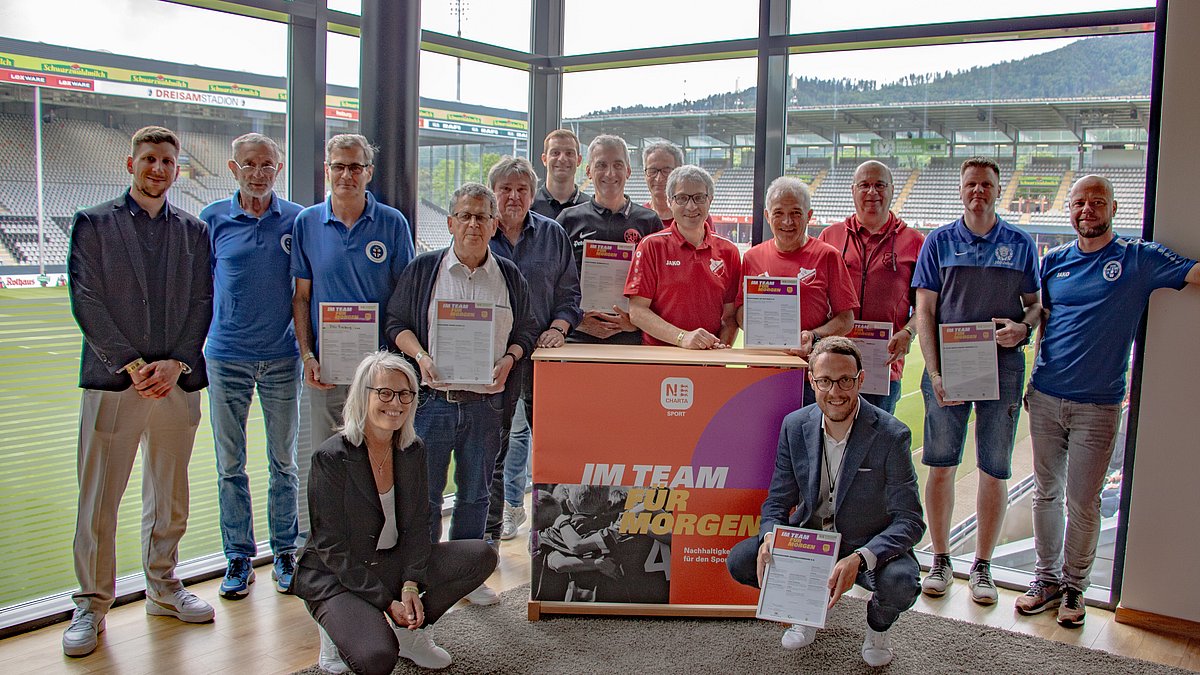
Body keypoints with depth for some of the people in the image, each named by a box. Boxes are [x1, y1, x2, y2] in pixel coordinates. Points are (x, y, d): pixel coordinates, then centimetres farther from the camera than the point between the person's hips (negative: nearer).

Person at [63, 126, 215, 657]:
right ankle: (92, 605, 15)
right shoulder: (93, 224, 4)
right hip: (112, 382, -3)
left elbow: (202, 304, 7)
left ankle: (163, 589, 27)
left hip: (177, 384, 3)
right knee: (98, 501, 1)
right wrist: (132, 366, -12)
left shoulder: (193, 232, 12)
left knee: (169, 498, 12)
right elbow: (87, 303, -4)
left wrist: (177, 363, -8)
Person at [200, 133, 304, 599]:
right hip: (226, 358, 0)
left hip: (282, 357, 0)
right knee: (230, 464, 6)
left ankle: (285, 552, 21)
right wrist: (194, 342, 3)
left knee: (284, 462, 8)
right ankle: (238, 557, 19)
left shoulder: (297, 220, 1)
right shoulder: (213, 220, 2)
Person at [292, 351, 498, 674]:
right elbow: (332, 548, -17)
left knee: (481, 556, -11)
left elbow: (416, 525, 2)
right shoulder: (332, 458, -19)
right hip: (335, 577, -6)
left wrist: (411, 586, -14)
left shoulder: (413, 450, -1)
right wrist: (388, 602, -18)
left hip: (392, 563, 7)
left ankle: (407, 630, 1)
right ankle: (340, 627, 2)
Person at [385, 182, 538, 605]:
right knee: (424, 492, 2)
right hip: (433, 399, -2)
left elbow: (526, 331, 12)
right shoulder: (423, 269, 3)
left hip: (486, 403, 2)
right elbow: (397, 323, 5)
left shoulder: (509, 276, 9)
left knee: (475, 494, 12)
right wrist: (419, 355, -13)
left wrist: (509, 358, -7)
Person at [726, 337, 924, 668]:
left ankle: (878, 624, 6)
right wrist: (770, 536, -24)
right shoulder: (794, 426, -7)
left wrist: (860, 558, -36)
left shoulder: (892, 435, -19)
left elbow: (910, 520, -19)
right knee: (740, 562, -16)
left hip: (869, 546, -3)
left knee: (900, 583, -34)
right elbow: (778, 500, 0)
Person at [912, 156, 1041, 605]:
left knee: (995, 469, 4)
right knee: (941, 465, 3)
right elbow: (924, 311, 1)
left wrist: (1022, 326, -11)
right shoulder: (940, 241, 5)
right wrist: (934, 372, -8)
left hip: (1003, 366, 1)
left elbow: (1036, 303, 13)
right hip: (948, 365, 0)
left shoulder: (1020, 244, 8)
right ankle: (940, 561, 18)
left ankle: (982, 566, 18)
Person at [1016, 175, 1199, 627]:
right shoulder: (1054, 261, 9)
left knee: (1082, 502, 3)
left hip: (1098, 404, -3)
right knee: (1046, 494, 11)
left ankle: (1074, 586, 20)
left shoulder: (1139, 260, 0)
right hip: (1045, 397, 3)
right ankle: (1046, 578, 24)